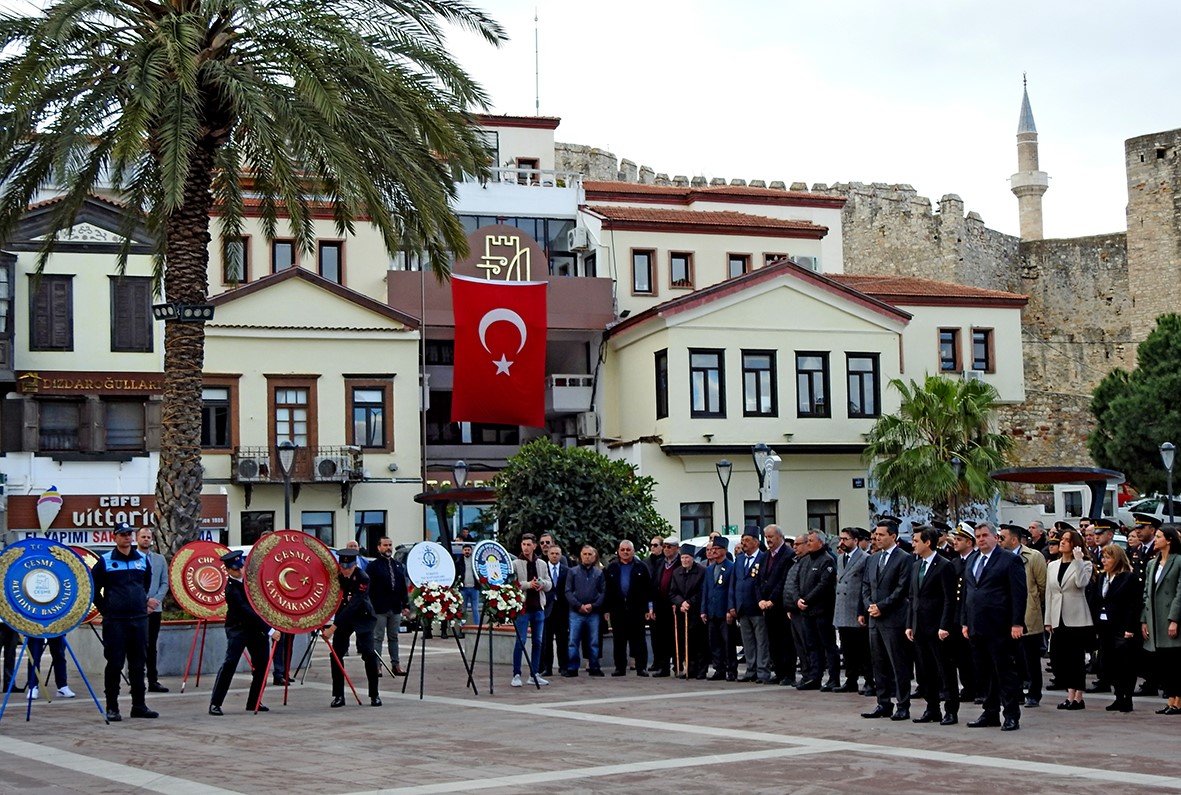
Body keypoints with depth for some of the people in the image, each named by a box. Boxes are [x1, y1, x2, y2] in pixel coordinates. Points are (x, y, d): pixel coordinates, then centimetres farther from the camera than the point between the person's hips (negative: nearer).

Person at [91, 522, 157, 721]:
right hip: (114, 621, -4)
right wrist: (105, 609, -1)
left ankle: (139, 705, 16)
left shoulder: (143, 560, 9)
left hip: (139, 619, 4)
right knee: (114, 664, -3)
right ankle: (112, 708, 3)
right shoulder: (105, 561, -3)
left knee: (138, 663, 8)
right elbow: (94, 588, 2)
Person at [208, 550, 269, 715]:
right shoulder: (231, 589, -24)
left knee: (262, 662, 6)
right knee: (230, 662, -15)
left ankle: (254, 702, 15)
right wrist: (268, 629, -33)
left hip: (255, 626, 7)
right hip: (238, 628, -7)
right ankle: (215, 704, -13)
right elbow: (247, 611, -29)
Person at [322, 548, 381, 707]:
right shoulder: (335, 574, -12)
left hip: (362, 617, -4)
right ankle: (339, 695, 4)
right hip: (342, 617, 4)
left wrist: (333, 627, -35)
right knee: (336, 653, -5)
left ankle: (374, 695, -1)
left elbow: (353, 605, -31)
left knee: (368, 653, -12)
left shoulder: (363, 578, -26)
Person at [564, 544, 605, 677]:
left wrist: (593, 605, -8)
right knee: (573, 641, -3)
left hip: (594, 613, 1)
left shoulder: (599, 573, 9)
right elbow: (568, 592, 2)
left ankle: (594, 668, 11)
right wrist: (579, 606, -9)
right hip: (576, 612, -1)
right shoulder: (573, 572, 6)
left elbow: (603, 592, 5)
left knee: (594, 642, 4)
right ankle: (572, 668, 2)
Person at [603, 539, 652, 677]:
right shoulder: (611, 568, 9)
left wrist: (649, 608, -3)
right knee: (619, 640, 4)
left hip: (636, 609, -1)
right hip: (617, 609, 2)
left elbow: (648, 589, 4)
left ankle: (641, 667, 3)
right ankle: (620, 667, 10)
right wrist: (606, 609, 1)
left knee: (638, 639, 0)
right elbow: (606, 589, 6)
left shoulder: (641, 568, 5)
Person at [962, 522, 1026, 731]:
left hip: (999, 628, -7)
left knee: (1006, 673, -3)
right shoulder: (971, 561, 17)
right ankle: (990, 713, 19)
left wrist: (1017, 623, -15)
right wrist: (965, 622, 15)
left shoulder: (1009, 561, -5)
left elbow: (1019, 594, -9)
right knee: (984, 674, 11)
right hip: (977, 628, 7)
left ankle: (1012, 716, 1)